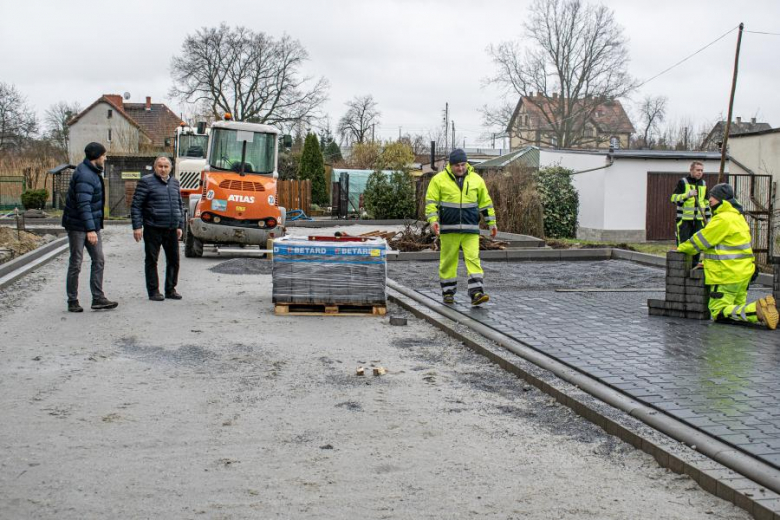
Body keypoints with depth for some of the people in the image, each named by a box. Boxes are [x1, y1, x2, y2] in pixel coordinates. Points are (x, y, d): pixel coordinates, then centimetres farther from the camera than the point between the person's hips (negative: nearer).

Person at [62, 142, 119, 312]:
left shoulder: (93, 172, 12)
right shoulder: (85, 175, -19)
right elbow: (83, 204, -27)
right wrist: (90, 229, -33)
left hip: (92, 225, 9)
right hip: (78, 225, -9)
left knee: (99, 261, 6)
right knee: (76, 263, 0)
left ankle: (98, 298, 8)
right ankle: (72, 301, 10)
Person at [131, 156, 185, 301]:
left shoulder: (175, 182, 14)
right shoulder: (146, 182, -3)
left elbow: (180, 206, 21)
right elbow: (136, 206, -5)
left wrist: (180, 226, 15)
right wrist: (137, 227, -11)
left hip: (171, 229, 5)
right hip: (153, 229, -5)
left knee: (174, 259, 9)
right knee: (152, 260, 1)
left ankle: (170, 289, 20)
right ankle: (153, 291, 8)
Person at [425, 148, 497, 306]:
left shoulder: (476, 179, 7)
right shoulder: (439, 179, 0)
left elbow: (486, 202, 13)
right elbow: (431, 201, 0)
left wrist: (492, 223, 12)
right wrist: (433, 220, -14)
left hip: (470, 228, 1)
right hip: (449, 228, -1)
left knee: (473, 259, -8)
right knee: (448, 260, 5)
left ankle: (476, 293, -11)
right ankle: (448, 292, 17)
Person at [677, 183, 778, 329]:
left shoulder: (723, 219, -17)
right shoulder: (737, 217, 16)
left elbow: (701, 240, -11)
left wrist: (681, 249, 3)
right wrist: (708, 262, 17)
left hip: (728, 274, -10)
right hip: (743, 272, 10)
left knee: (719, 313, -10)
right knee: (737, 307, 18)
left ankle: (757, 311, -26)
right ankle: (764, 310, -4)